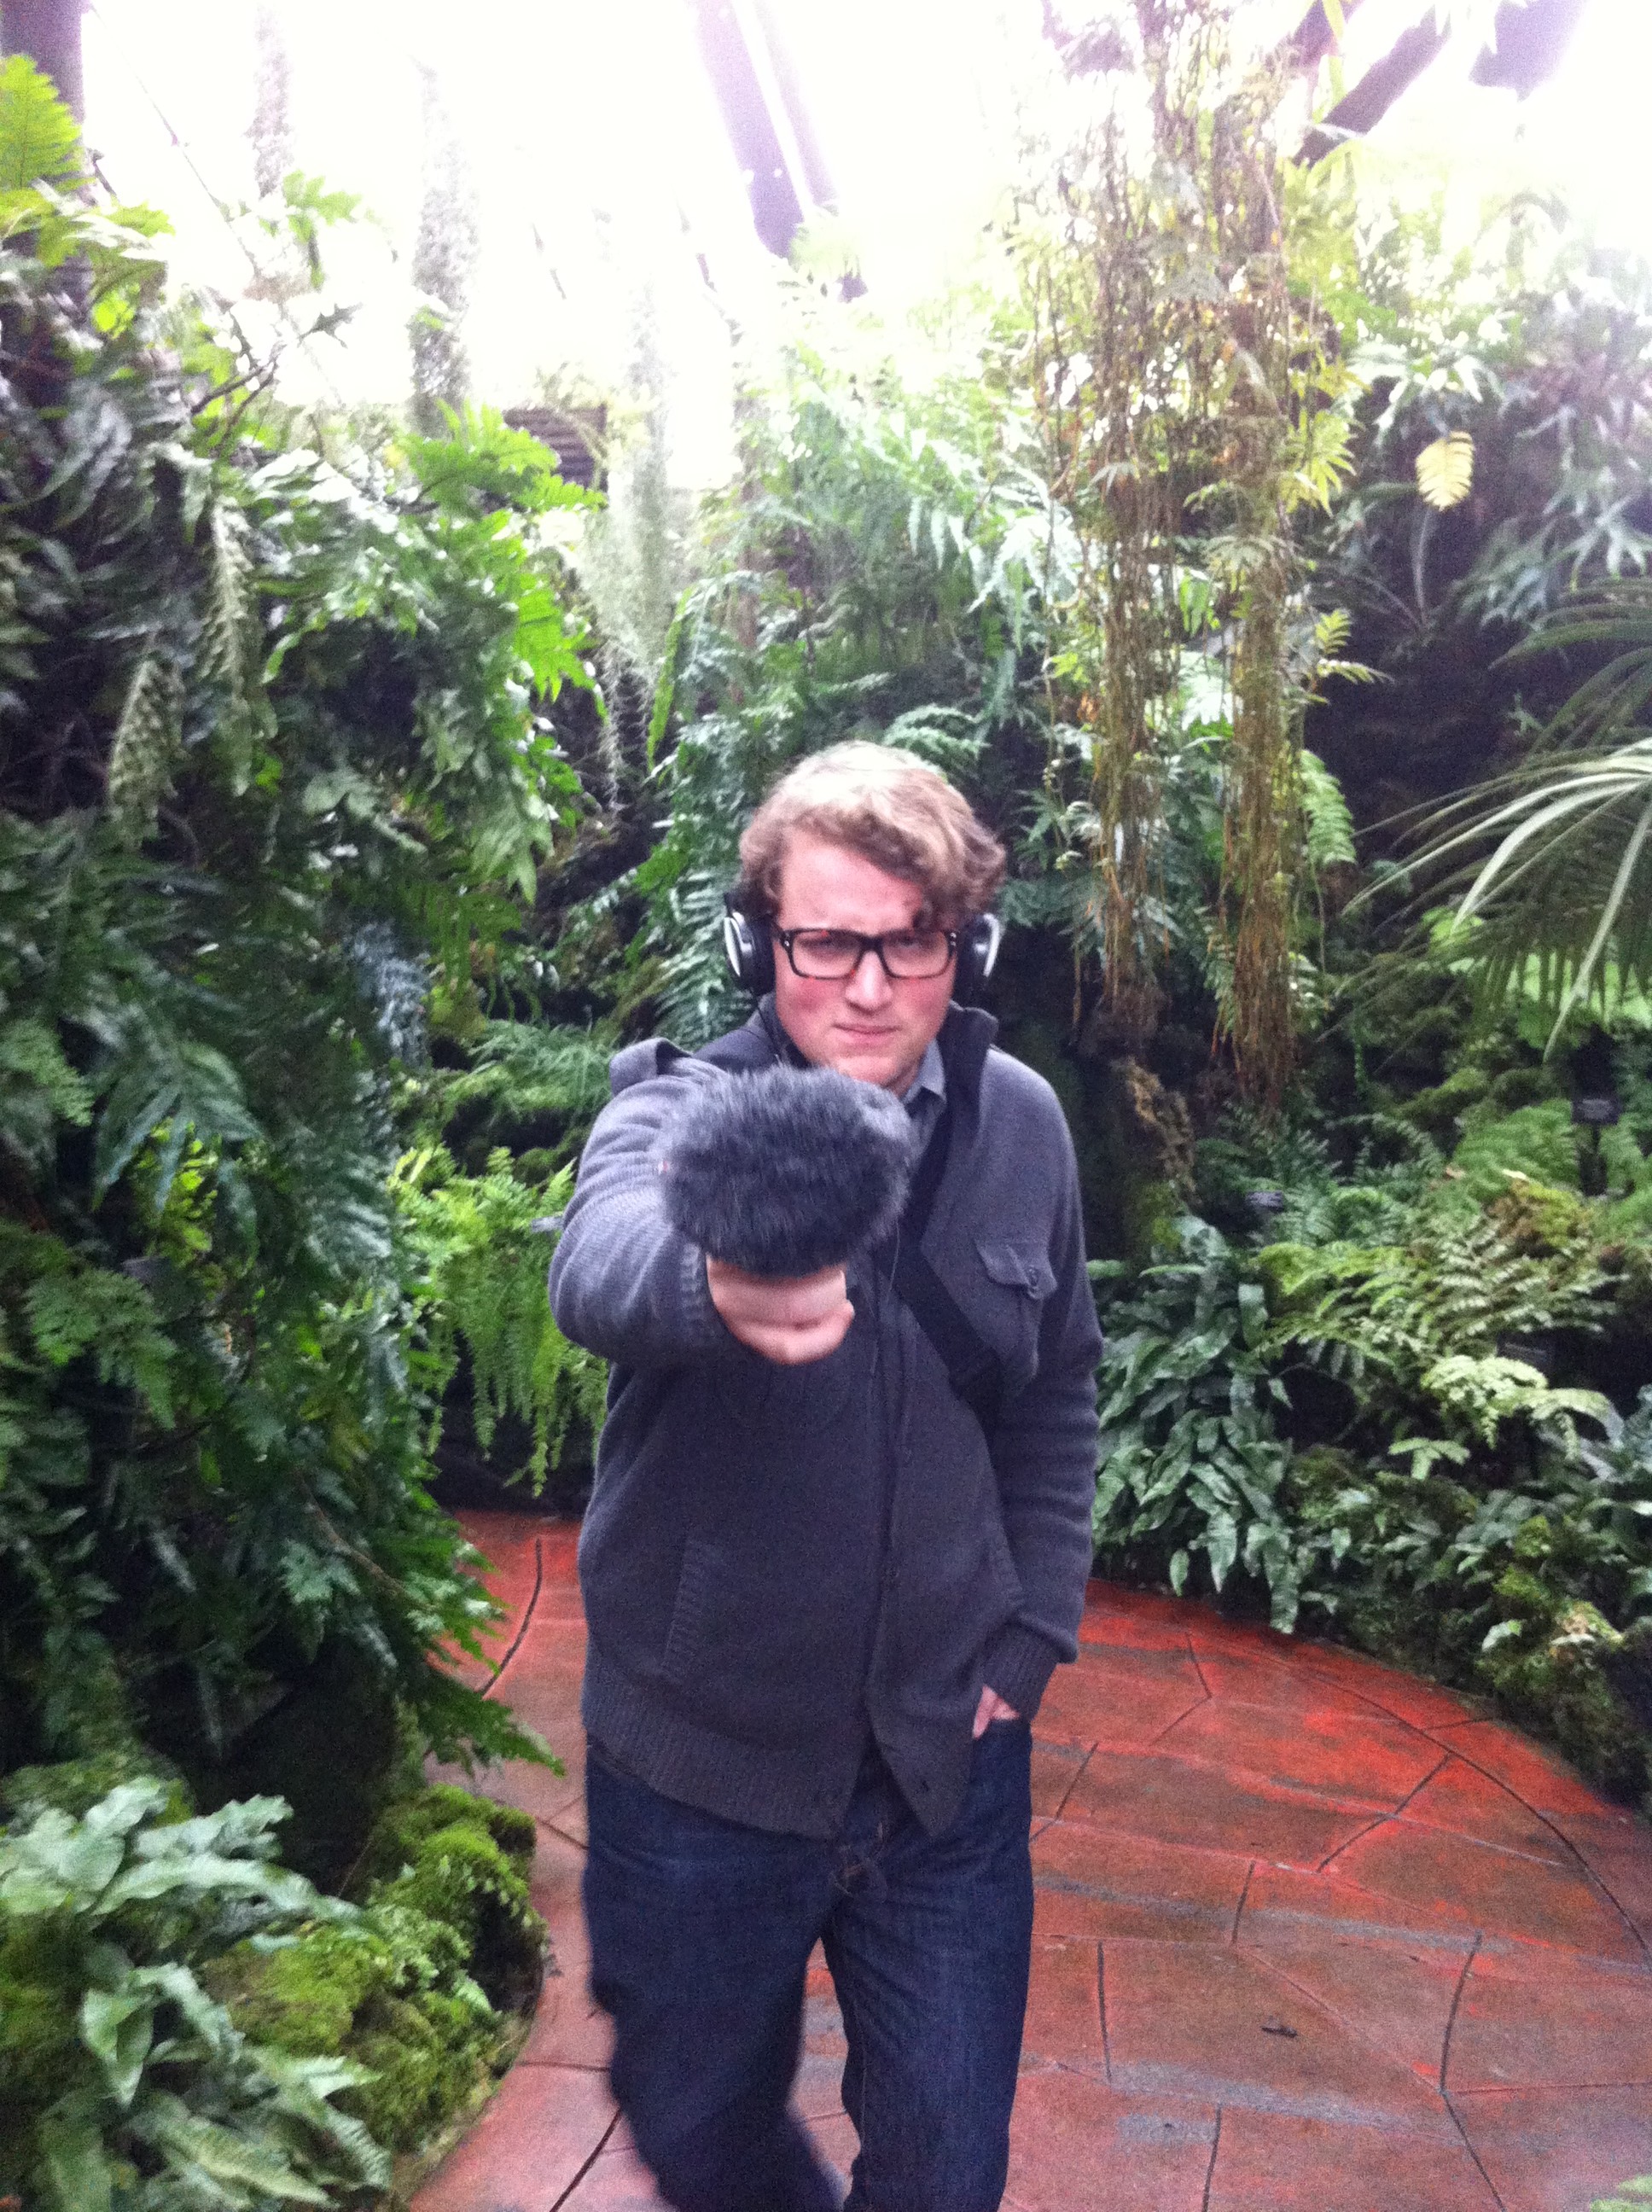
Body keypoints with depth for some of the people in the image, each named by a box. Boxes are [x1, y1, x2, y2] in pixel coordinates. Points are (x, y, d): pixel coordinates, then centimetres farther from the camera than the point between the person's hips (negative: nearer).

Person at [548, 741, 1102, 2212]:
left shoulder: (1020, 1125, -5)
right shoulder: (683, 1107, -17)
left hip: (947, 1756, 2)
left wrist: (1033, 1634, 0)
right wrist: (714, 1278, -63)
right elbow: (599, 1259, -41)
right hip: (702, 1757, -1)